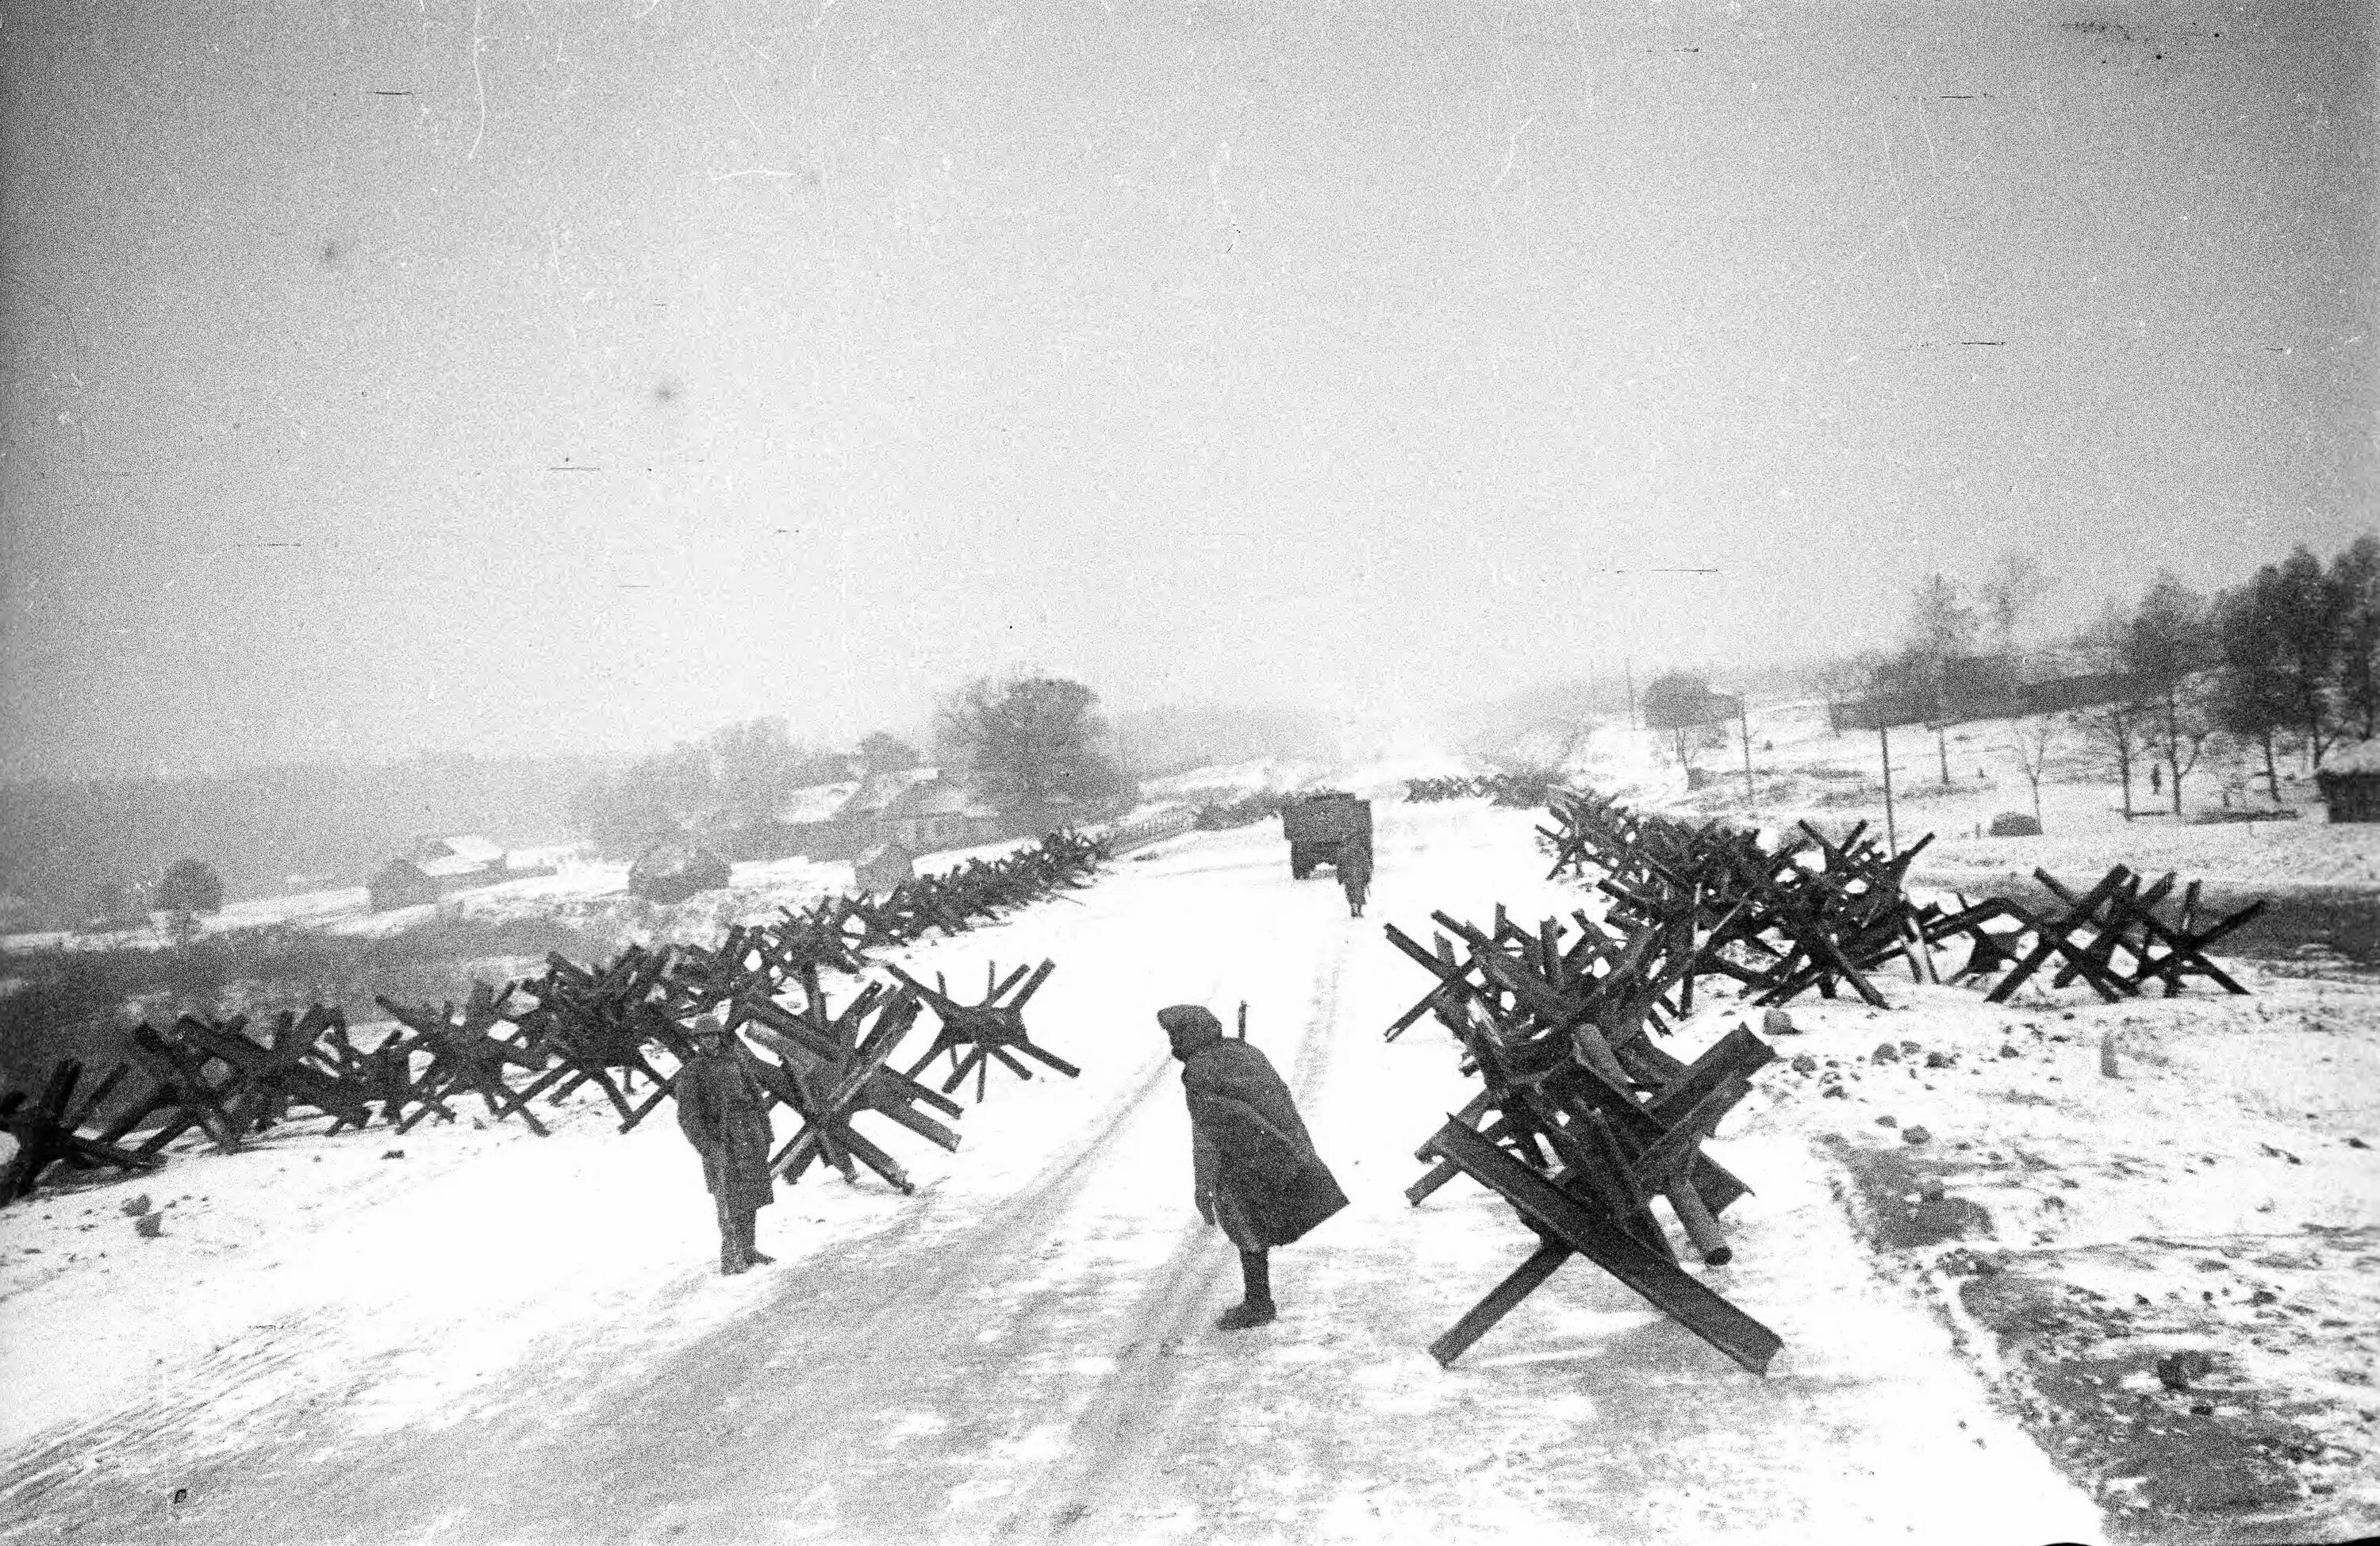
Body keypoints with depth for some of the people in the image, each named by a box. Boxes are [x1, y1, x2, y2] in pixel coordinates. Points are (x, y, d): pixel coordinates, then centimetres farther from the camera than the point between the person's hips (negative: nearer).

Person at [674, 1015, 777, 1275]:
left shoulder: (735, 1064, 14)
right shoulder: (690, 1075, -1)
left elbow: (757, 1099, 18)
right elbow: (688, 1117, -8)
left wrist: (765, 1135, 11)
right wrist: (708, 1147, -18)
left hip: (751, 1142, 5)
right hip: (720, 1144, -5)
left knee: (751, 1198, 9)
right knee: (730, 1204, -9)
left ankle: (747, 1251, 20)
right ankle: (730, 1260, -7)